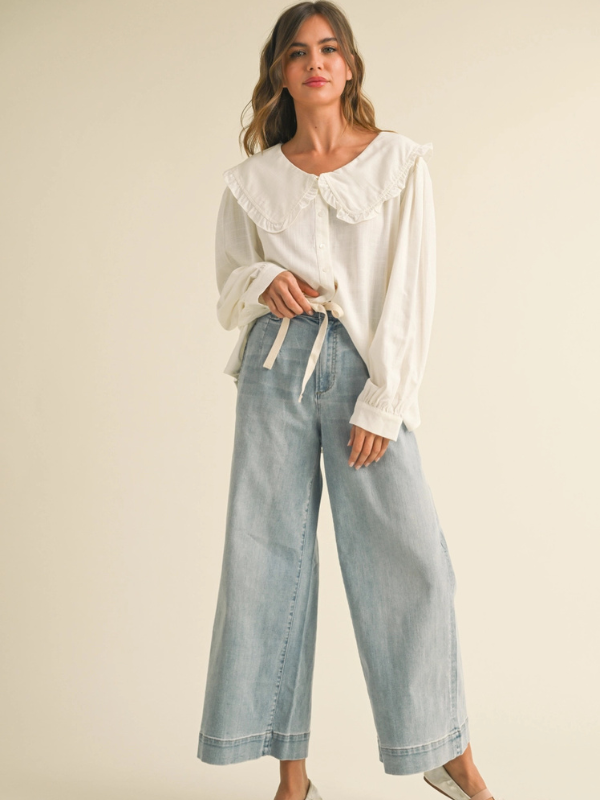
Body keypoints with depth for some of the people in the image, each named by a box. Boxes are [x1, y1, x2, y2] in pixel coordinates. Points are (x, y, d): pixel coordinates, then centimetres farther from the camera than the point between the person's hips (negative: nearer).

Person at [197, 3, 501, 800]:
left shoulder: (400, 162, 4)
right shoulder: (254, 178, 11)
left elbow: (411, 290, -2)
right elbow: (228, 285, 17)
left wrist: (382, 402, -9)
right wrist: (262, 282, -7)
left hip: (364, 367, -2)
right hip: (275, 367, 2)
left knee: (408, 553, -7)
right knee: (272, 551, 0)